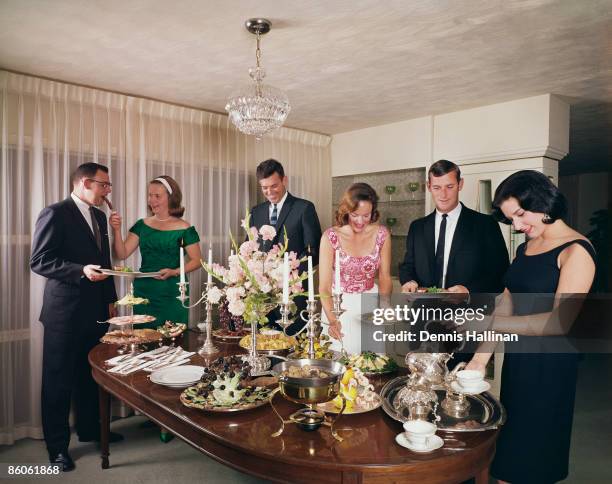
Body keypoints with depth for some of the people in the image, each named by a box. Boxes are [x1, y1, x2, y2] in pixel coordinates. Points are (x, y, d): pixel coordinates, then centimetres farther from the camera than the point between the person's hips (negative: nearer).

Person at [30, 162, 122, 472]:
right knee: (58, 380, 6)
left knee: (91, 374, 16)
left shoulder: (99, 216, 13)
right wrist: (81, 271, -26)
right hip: (65, 311, -7)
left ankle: (89, 429, 33)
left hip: (96, 309, 7)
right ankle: (57, 446, 19)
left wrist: (110, 300, 16)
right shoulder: (55, 213, -10)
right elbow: (39, 261, -15)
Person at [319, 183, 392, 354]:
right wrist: (332, 319, -27)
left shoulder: (381, 234, -5)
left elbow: (385, 277, 2)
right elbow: (324, 285, -13)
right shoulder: (331, 237, -12)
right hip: (339, 305, -1)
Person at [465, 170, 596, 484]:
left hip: (549, 366, -6)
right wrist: (483, 354, -1)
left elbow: (561, 321, -22)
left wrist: (489, 322, -24)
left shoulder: (576, 251, -12)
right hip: (516, 359, 6)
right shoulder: (525, 248, 10)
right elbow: (507, 305, 8)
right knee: (510, 449, 14)